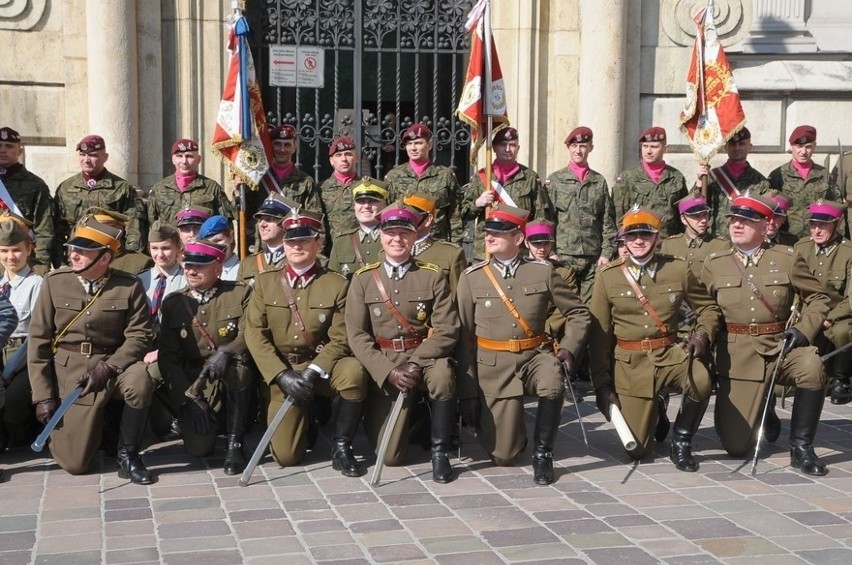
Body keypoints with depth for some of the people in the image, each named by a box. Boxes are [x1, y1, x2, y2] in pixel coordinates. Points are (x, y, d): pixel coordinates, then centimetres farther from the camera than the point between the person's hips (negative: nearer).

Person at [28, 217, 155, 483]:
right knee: (74, 463, -7)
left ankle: (128, 453, -12)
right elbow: (38, 340, -2)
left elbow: (139, 335, -8)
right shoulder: (54, 283, -5)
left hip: (112, 362, 0)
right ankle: (91, 426, 30)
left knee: (140, 381, -36)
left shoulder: (129, 286, -7)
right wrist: (43, 396, -6)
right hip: (69, 371, 0)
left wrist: (107, 368, -24)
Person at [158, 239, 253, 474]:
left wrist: (226, 352, -34)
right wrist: (189, 398, -12)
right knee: (199, 448, -20)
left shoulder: (240, 293, -2)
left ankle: (234, 444, -22)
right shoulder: (173, 303, 4)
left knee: (236, 366, -37)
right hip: (193, 381, 2)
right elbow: (168, 357, 0)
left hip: (233, 379, -1)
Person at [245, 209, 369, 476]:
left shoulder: (336, 284, -3)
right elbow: (255, 333, -5)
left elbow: (340, 339, -9)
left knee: (354, 371, -36)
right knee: (285, 456, -12)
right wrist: (282, 375, -18)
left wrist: (312, 373, -24)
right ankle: (302, 418, 25)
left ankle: (341, 447, -15)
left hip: (321, 368, 0)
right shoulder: (265, 281, 1)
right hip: (281, 372, 1)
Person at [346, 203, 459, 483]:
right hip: (383, 364, 0)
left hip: (425, 356, 0)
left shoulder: (433, 276, -1)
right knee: (390, 456, -8)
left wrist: (415, 364, -23)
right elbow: (356, 335, -5)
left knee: (442, 373, -38)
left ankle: (440, 451, -17)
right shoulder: (363, 279, 1)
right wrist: (388, 371, -18)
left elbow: (447, 329, -9)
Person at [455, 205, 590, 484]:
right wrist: (467, 392, -5)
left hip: (535, 356, 0)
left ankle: (542, 453, -12)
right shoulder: (471, 277, -3)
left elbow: (579, 312, 8)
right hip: (494, 366, 0)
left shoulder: (543, 272, -2)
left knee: (553, 384, -36)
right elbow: (464, 335, -2)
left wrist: (568, 348, -9)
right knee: (502, 456, -3)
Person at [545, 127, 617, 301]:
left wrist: (606, 253, 1)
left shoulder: (600, 181, 11)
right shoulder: (554, 180, 5)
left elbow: (608, 222, 9)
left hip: (593, 259, 2)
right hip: (562, 256, -2)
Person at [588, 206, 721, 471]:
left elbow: (708, 308, 11)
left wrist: (702, 335, -12)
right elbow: (599, 334, -1)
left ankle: (681, 441, -7)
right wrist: (602, 385, -3)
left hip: (670, 354, 0)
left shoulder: (679, 269, -2)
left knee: (700, 380, -35)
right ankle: (653, 411, 35)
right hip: (630, 363, 0)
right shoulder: (608, 277, -4)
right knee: (637, 450, -2)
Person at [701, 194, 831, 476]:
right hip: (736, 355, 0)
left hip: (778, 347, 0)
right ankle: (760, 410, 33)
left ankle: (801, 447, -17)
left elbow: (818, 298, 5)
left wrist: (803, 330, -10)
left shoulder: (788, 259, 2)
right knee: (736, 446, -5)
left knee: (811, 365, -37)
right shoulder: (714, 265, 5)